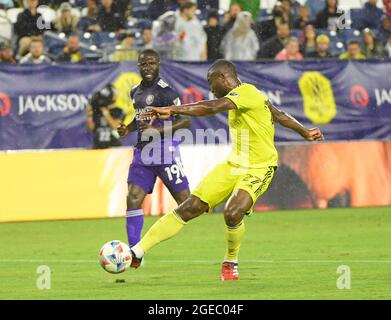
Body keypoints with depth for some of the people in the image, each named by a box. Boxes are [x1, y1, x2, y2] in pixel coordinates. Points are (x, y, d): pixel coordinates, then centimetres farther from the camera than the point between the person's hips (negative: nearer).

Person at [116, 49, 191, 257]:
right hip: (142, 150, 7)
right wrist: (128, 128, 10)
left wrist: (157, 130, -23)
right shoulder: (136, 92, 13)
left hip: (164, 149, -7)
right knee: (133, 198, -5)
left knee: (186, 201, -4)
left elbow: (185, 120, -14)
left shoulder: (164, 91, -12)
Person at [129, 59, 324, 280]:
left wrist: (172, 110, -38)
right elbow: (279, 116, 22)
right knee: (189, 208, -2)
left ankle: (231, 263, -1)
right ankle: (137, 251, -5)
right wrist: (304, 132, 36)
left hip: (258, 168, -8)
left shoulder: (247, 92, -18)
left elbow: (213, 107, -34)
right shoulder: (240, 96, 10)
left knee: (233, 213, -31)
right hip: (234, 165, 8)